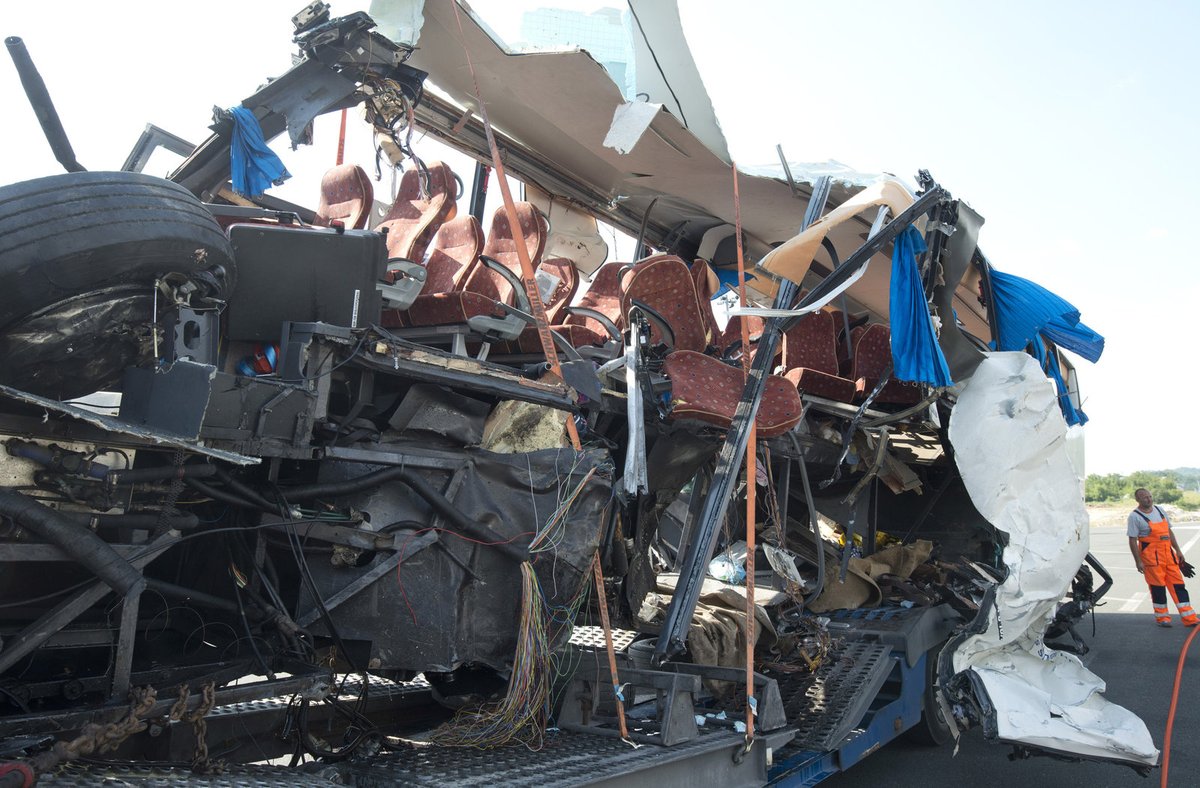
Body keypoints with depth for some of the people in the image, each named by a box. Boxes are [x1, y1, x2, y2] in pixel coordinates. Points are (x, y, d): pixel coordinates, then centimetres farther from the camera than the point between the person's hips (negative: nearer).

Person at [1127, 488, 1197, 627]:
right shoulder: (1135, 516, -8)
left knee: (1178, 584, 5)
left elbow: (1169, 532, 19)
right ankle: (1162, 618, 12)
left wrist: (1177, 550, 15)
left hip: (1168, 553, 6)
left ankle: (1189, 618, 8)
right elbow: (1132, 540, -10)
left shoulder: (1159, 510, 12)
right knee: (1158, 586, -1)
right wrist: (1138, 561, -14)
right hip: (1151, 556, -6)